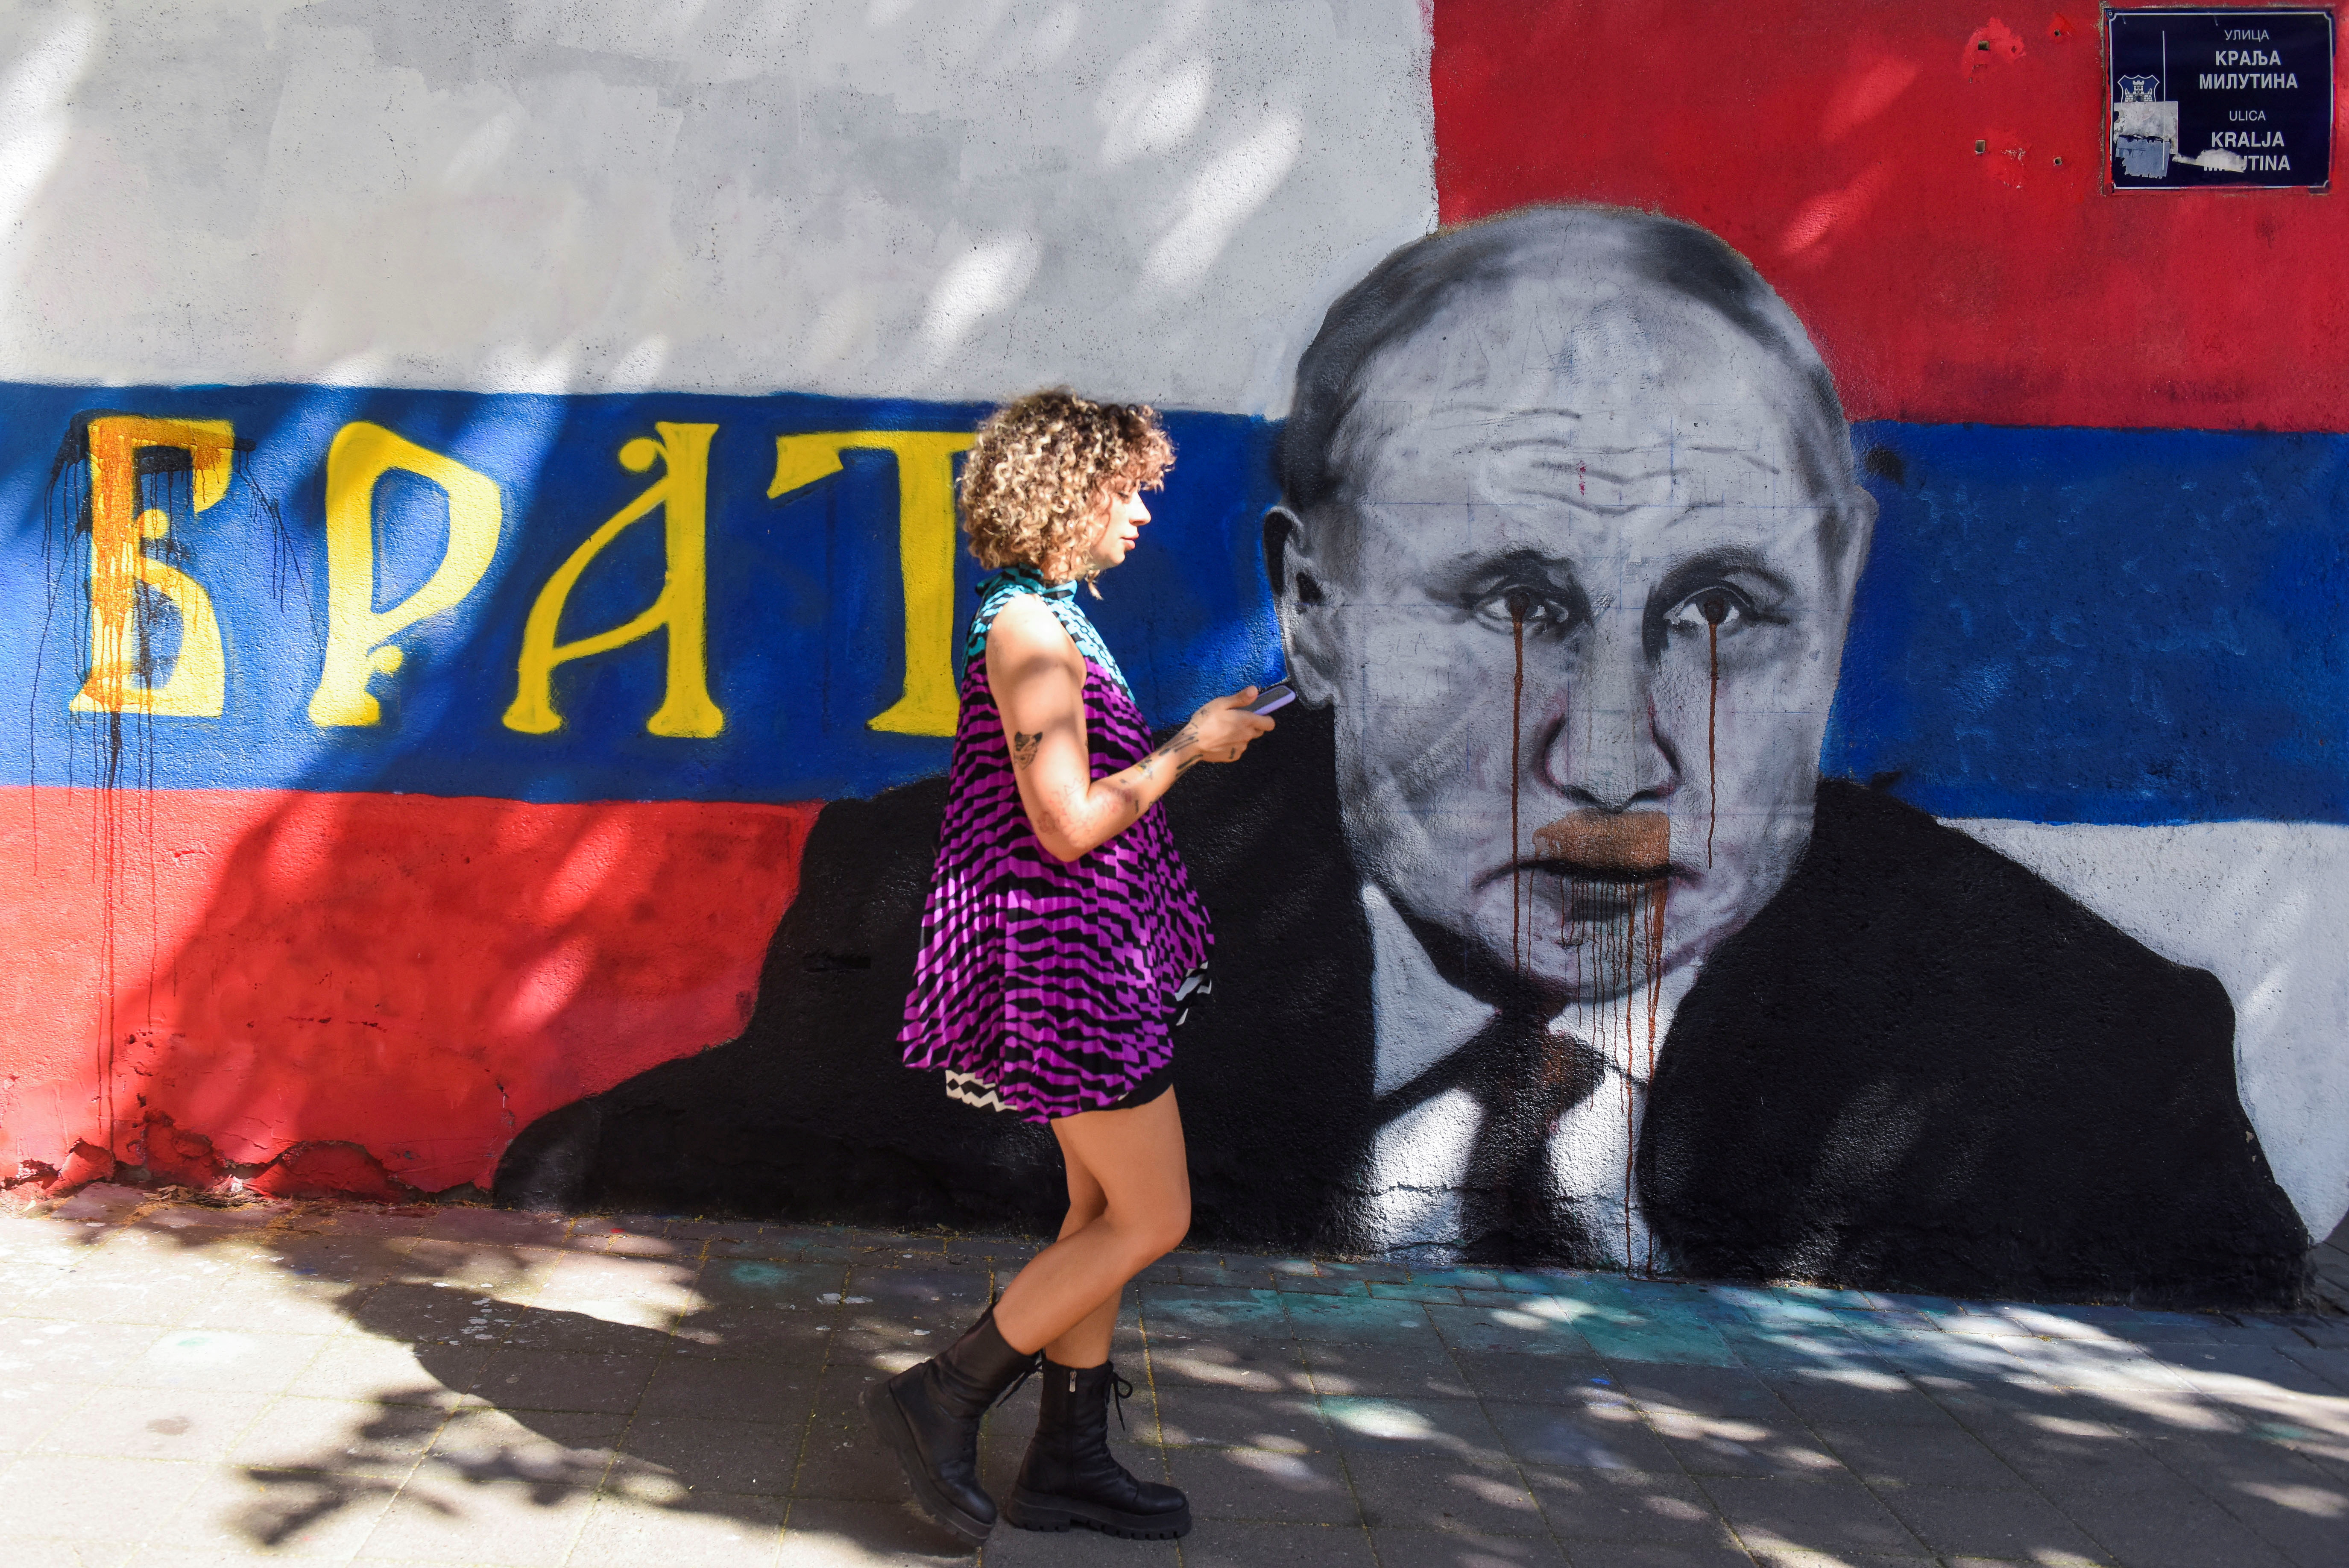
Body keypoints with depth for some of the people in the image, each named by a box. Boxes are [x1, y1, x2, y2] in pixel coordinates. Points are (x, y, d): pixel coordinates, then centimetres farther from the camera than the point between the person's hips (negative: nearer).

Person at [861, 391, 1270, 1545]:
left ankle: (1069, 1460, 22)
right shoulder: (1027, 629, -18)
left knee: (1105, 1211, 14)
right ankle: (941, 1401, 5)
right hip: (1064, 957, -10)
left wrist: (1185, 745, 14)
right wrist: (1189, 747, -12)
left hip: (1091, 954, 10)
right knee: (1150, 1221, -3)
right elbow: (1068, 825, -22)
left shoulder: (1052, 619, 14)